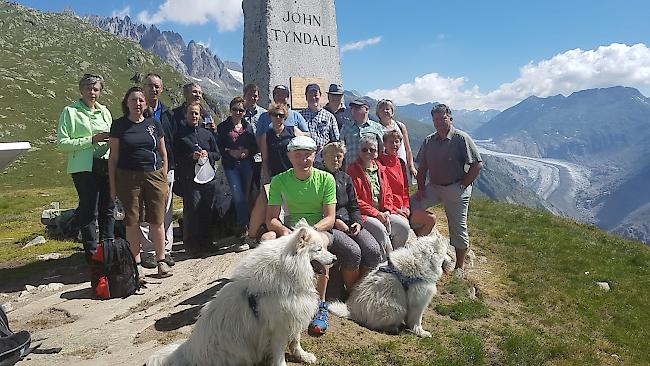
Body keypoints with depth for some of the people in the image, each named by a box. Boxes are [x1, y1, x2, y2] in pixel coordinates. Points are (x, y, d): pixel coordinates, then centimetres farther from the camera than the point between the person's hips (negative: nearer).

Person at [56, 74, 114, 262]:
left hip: (107, 165, 6)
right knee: (89, 211, -2)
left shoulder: (104, 111, 15)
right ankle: (92, 253, 8)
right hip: (85, 168, -5)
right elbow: (62, 143, -8)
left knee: (108, 208, 10)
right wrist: (92, 140, -16)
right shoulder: (70, 111, -1)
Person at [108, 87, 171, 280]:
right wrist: (113, 185, 1)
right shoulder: (119, 125, 5)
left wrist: (164, 179, 6)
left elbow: (163, 153, 13)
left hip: (154, 176, 1)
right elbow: (113, 157, 5)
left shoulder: (154, 124, 9)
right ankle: (137, 264, 14)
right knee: (132, 221, 3)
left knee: (157, 220, 1)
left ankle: (161, 261, 13)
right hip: (128, 177, -1)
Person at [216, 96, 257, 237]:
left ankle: (241, 224, 16)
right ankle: (244, 223, -2)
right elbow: (219, 147, 1)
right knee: (238, 195, -11)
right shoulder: (223, 127, 6)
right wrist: (230, 152, -14)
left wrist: (247, 152, -8)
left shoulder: (248, 127, 13)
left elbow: (255, 146, 11)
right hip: (231, 165, -3)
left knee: (245, 194, 5)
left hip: (247, 164, 3)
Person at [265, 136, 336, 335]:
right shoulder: (279, 180, 0)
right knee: (267, 239, -32)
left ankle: (321, 305, -23)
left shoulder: (326, 179, -4)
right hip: (290, 229, 2)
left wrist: (311, 229, -29)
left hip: (319, 229, -1)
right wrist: (283, 230, -27)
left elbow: (330, 218, -9)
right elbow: (271, 218, -4)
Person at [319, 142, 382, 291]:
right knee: (353, 252, -29)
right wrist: (335, 221, -12)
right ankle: (351, 291, -8)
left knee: (374, 251, -17)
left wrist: (357, 222, 0)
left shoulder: (346, 178, 20)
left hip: (349, 223, 6)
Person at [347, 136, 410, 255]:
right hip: (364, 214, -6)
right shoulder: (353, 171, -5)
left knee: (403, 225, -14)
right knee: (380, 228, -31)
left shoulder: (380, 168, 16)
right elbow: (355, 200, -11)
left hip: (383, 212, 6)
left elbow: (388, 192, 18)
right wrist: (376, 213, -14)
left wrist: (387, 210, -1)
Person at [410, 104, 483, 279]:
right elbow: (422, 167, 11)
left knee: (458, 229, 3)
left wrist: (463, 185, -12)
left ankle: (459, 267, 19)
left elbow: (477, 164, -11)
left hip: (456, 189, -5)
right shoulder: (428, 141, 7)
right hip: (433, 186, 5)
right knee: (410, 206, -10)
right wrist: (421, 187, 0)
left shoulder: (461, 139, -9)